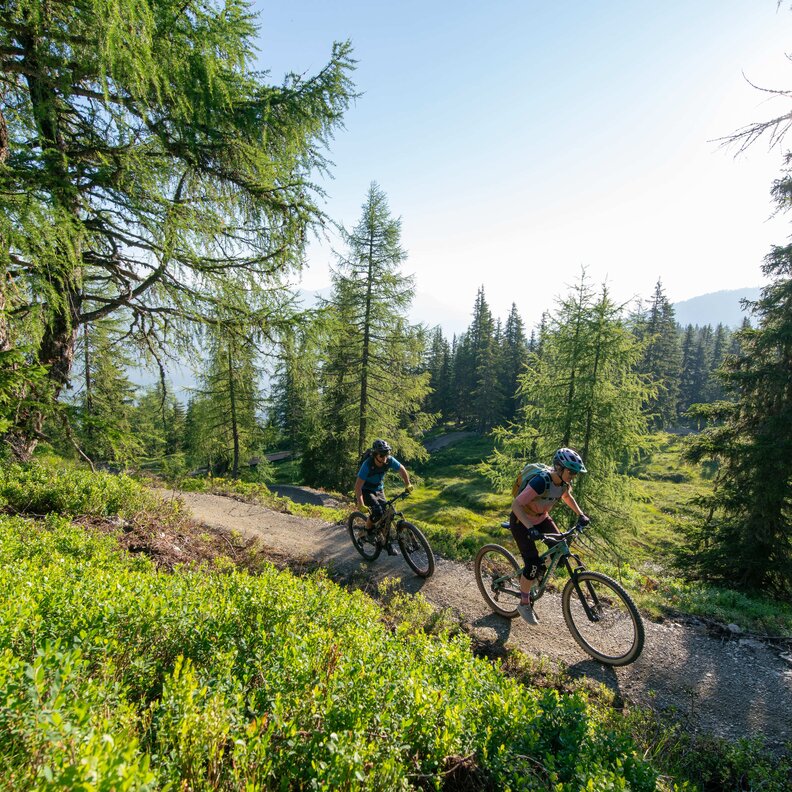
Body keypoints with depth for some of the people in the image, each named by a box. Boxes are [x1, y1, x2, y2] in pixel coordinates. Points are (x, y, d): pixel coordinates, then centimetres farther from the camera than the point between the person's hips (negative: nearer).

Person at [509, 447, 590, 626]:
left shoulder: (564, 482, -12)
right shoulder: (541, 482, -35)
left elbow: (567, 496, 13)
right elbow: (516, 505, -35)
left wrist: (580, 514, 2)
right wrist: (530, 528, -44)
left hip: (541, 518, 7)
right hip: (521, 521, -7)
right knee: (532, 563, -15)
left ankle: (532, 575, 19)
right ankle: (524, 604, 7)